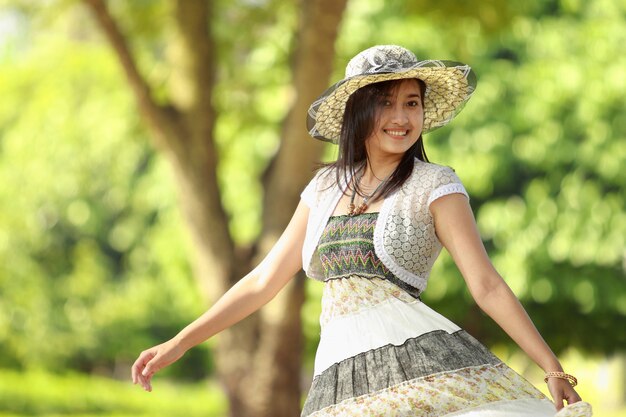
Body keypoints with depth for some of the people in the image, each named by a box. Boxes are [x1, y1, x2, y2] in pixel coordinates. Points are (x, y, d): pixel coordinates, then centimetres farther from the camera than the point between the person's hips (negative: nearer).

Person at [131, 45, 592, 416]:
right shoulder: (325, 188, 19)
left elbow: (488, 286, 0)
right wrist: (179, 344, 21)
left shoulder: (435, 186, 6)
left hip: (424, 364, -4)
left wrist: (554, 370, -10)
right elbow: (263, 281, 23)